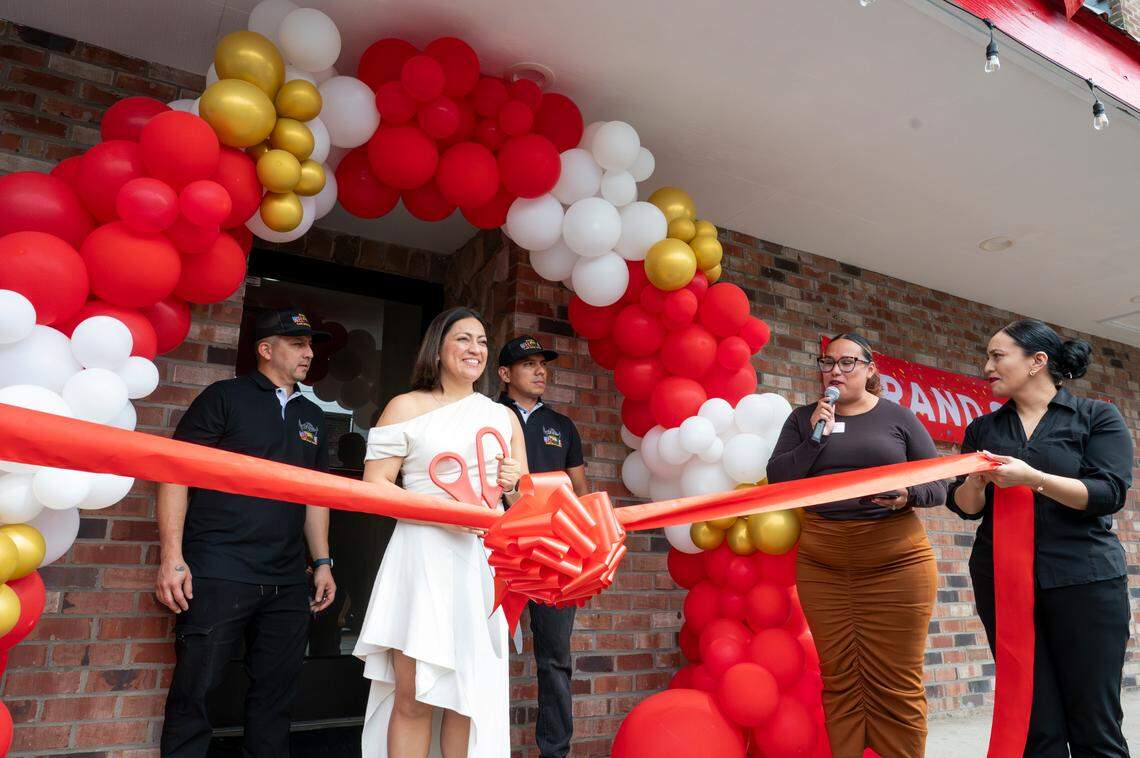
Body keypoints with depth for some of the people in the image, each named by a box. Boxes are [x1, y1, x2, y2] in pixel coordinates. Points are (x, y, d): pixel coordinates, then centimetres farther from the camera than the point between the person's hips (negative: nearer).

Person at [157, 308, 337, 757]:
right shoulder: (225, 397, 0)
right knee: (193, 693, 2)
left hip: (287, 583, 5)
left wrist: (323, 561, 11)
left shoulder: (312, 416, 15)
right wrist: (172, 556, -13)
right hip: (218, 576, -5)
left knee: (275, 697, 12)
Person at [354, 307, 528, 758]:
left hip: (483, 560, 3)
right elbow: (374, 485, -3)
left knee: (471, 695, 5)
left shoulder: (504, 417, 15)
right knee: (413, 697, -3)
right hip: (423, 555, -3)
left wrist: (512, 486, -6)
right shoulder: (407, 407, 4)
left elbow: (522, 503, 18)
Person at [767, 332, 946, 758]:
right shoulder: (803, 418, 9)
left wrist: (908, 494, -15)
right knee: (839, 681, 5)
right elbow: (777, 479, 1)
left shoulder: (898, 417, 6)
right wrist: (816, 436, -10)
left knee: (896, 685, 0)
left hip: (896, 561, -1)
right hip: (821, 563, 2)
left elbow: (939, 485, 6)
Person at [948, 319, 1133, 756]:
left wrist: (1032, 478, -22)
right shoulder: (983, 429, 12)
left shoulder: (1099, 418, 3)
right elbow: (965, 507, 6)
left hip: (1084, 579, -2)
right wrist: (976, 481, -14)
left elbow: (1109, 494, -11)